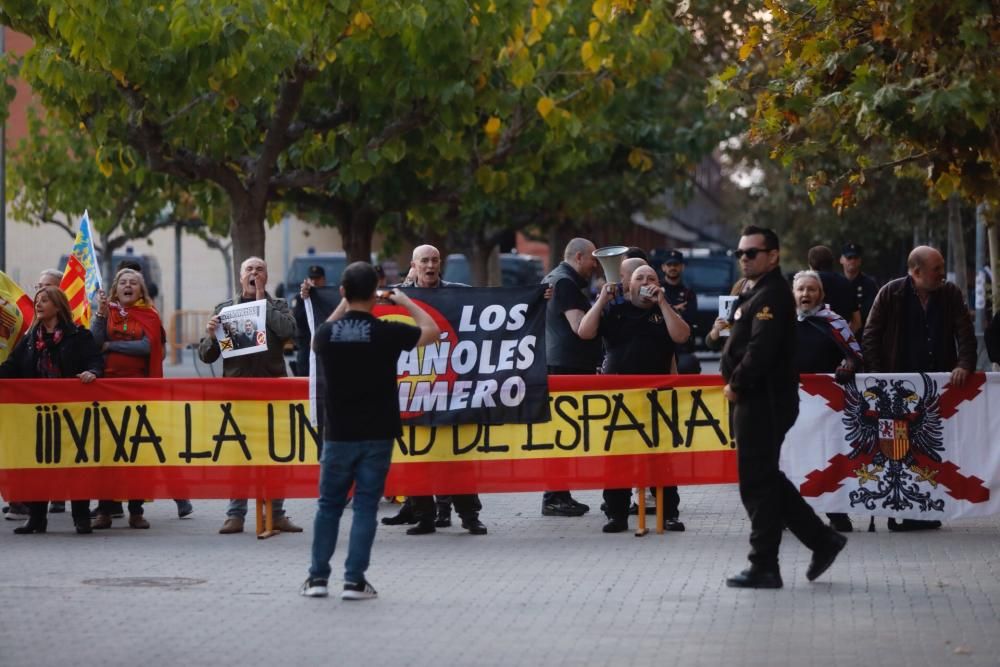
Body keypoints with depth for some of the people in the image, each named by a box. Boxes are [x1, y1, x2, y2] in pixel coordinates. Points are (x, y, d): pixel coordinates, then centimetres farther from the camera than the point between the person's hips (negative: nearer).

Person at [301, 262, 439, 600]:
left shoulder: (328, 332, -5)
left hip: (338, 434, 2)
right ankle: (354, 581, 0)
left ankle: (318, 577, 12)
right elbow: (432, 331, 4)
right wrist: (405, 301, 14)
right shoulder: (386, 333, -12)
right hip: (377, 434, -2)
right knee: (365, 506, 3)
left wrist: (344, 306, 22)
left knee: (329, 504, 13)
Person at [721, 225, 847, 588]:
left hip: (764, 403, -11)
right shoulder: (758, 294, 19)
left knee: (758, 484, -5)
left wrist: (736, 385, -13)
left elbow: (761, 350, -24)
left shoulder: (771, 296, -14)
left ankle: (764, 568, 0)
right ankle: (822, 539, 19)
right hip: (758, 400, 11)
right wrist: (734, 381, 9)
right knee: (765, 480, 14)